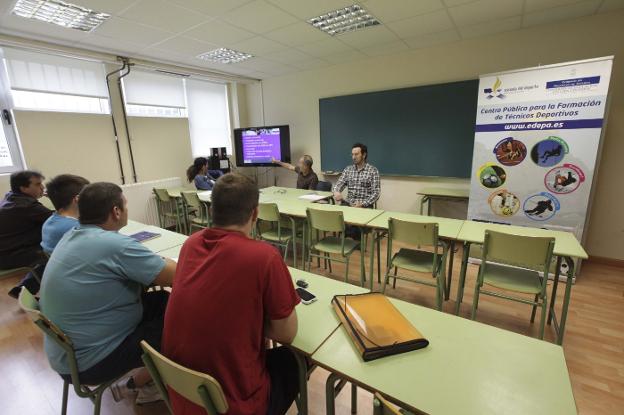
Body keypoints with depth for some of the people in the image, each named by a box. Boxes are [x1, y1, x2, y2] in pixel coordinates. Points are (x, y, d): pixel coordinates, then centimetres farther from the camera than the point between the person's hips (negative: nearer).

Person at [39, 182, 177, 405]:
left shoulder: (71, 236, -1)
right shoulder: (115, 244, -30)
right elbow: (179, 276, -25)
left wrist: (159, 263, 0)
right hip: (89, 362, -8)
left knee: (161, 300, 9)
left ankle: (145, 374, 21)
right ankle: (136, 385, 18)